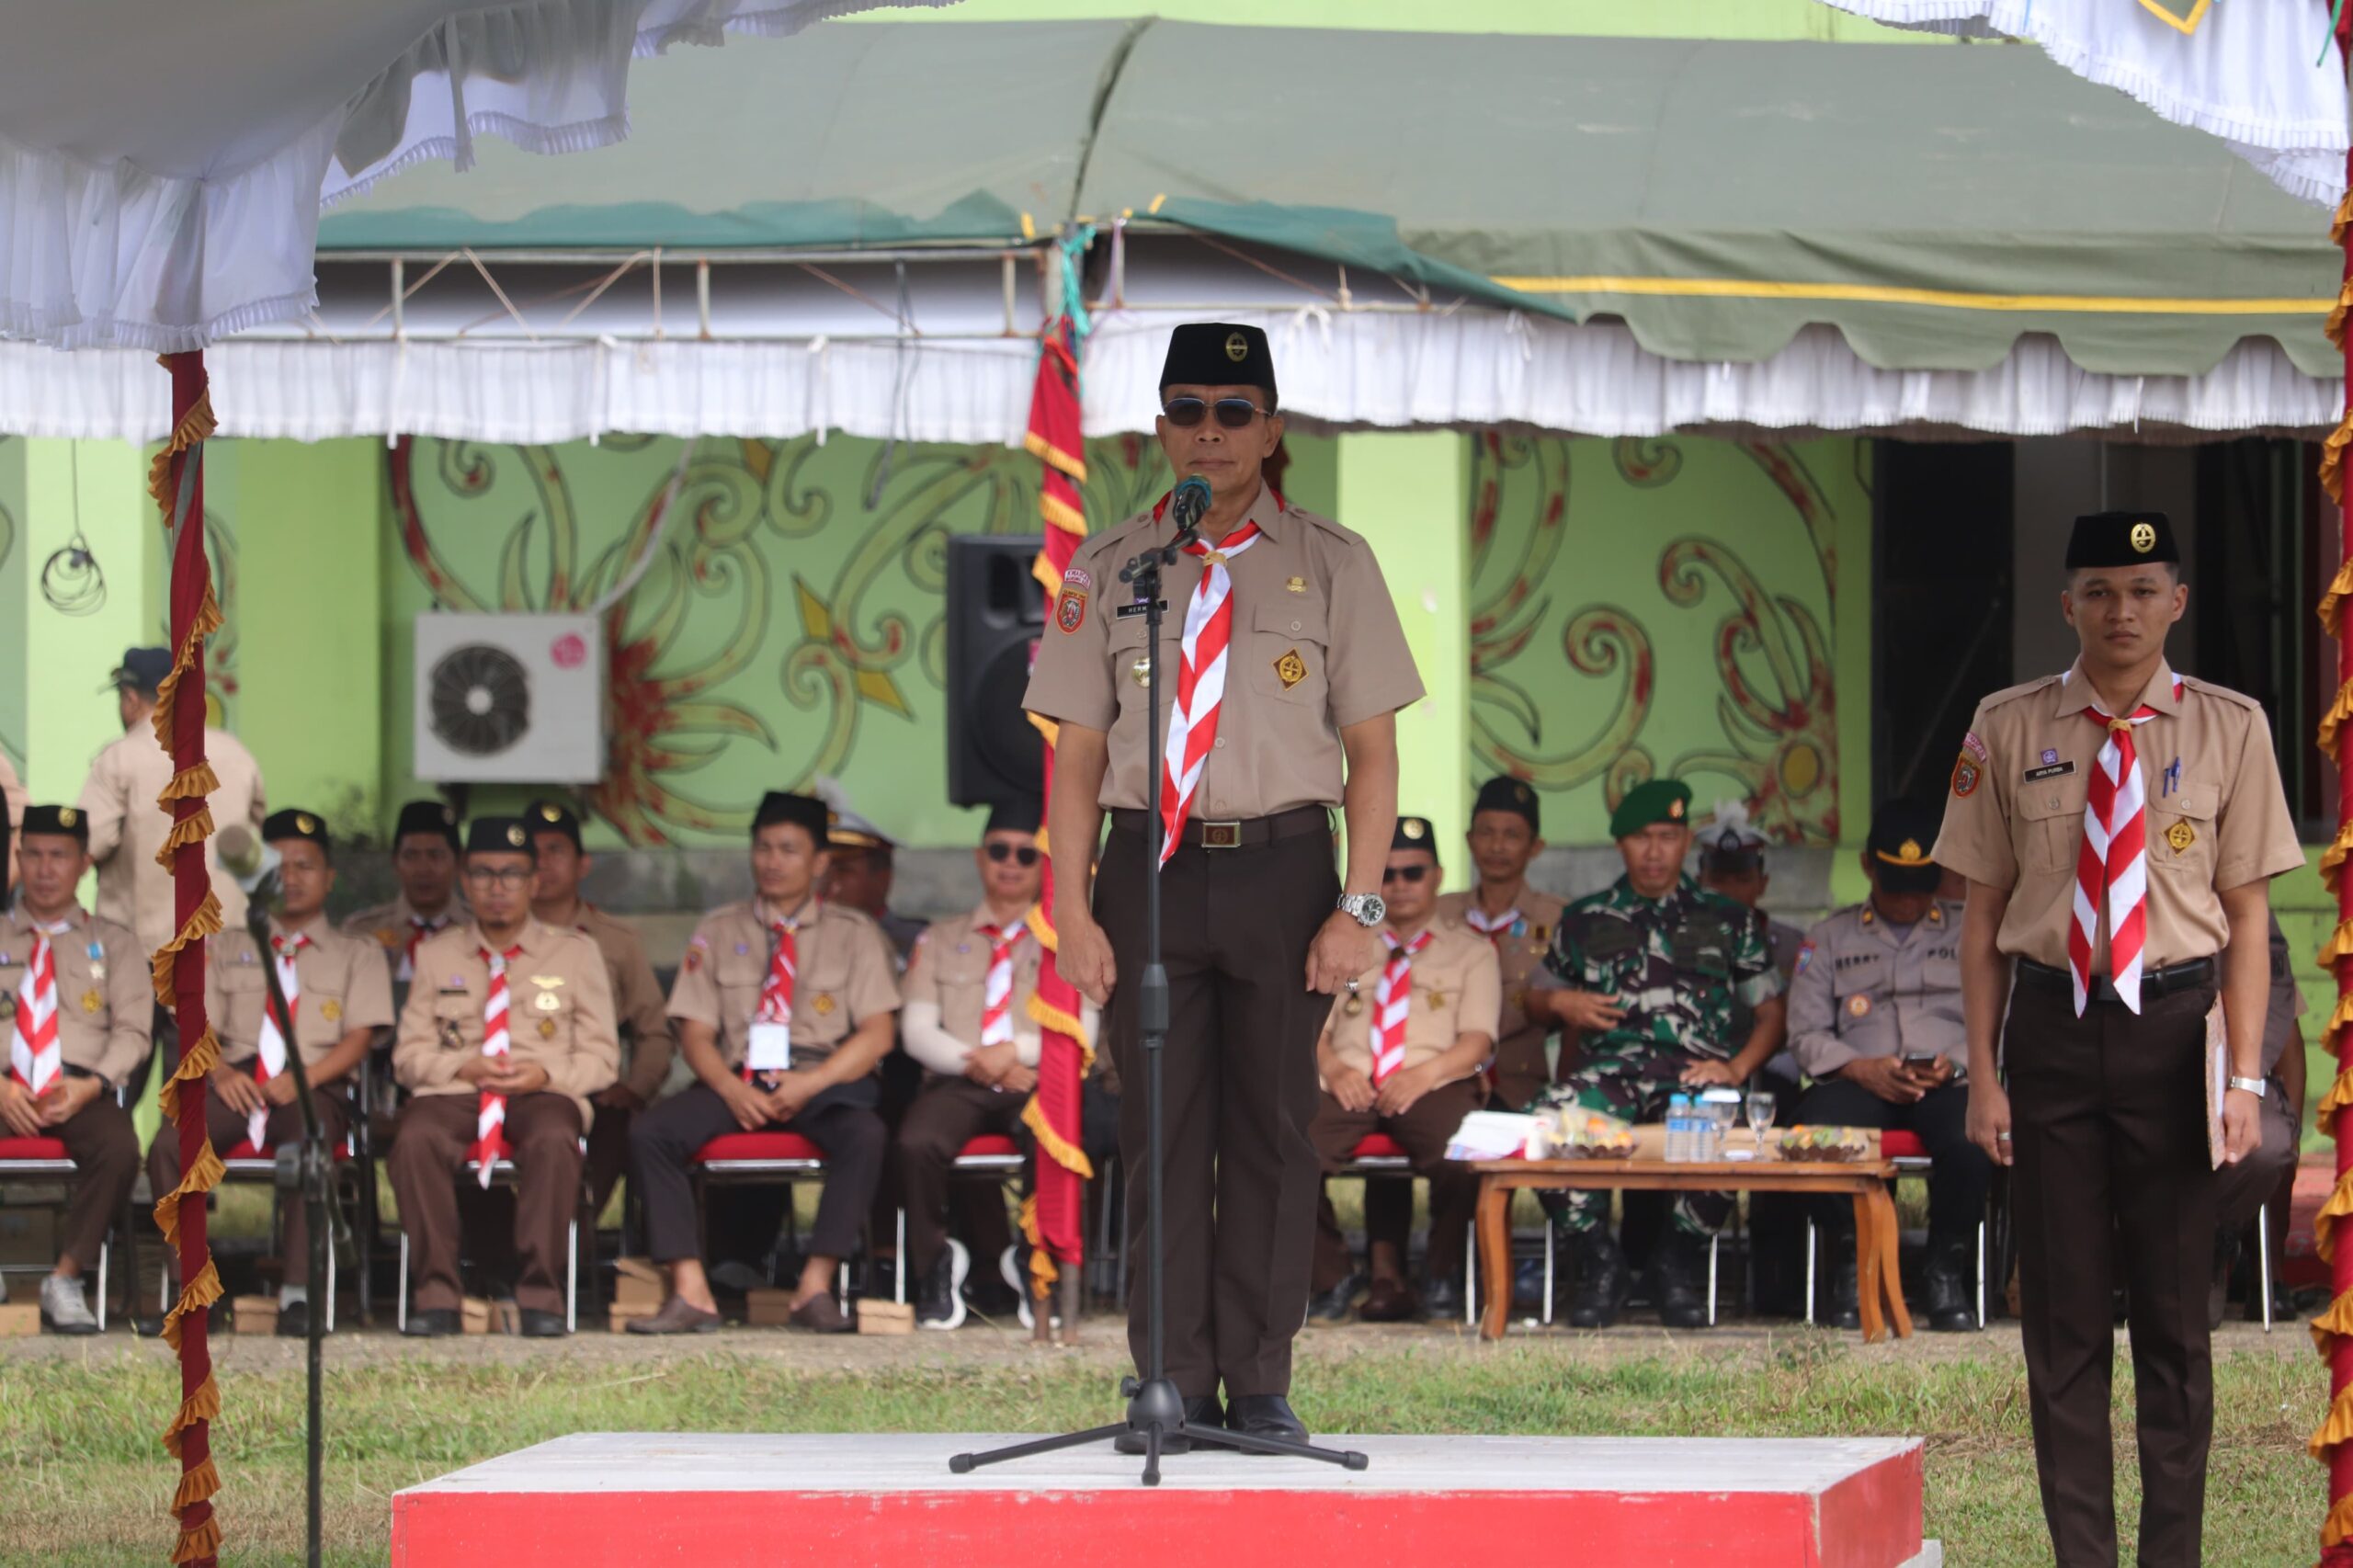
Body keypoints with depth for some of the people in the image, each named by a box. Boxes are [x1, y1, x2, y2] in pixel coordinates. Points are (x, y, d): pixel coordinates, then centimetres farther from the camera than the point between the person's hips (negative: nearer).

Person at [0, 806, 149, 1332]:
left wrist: (91, 1086, -12)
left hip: (80, 1088, 0)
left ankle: (65, 1281, -26)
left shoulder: (113, 944, 18)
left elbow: (131, 1031, 7)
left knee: (119, 1148, -35)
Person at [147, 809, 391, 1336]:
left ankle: (298, 1293, -37)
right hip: (238, 1083, 2)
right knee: (168, 1146, -30)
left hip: (314, 1089, -2)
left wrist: (305, 1077, -14)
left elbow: (358, 1039, 5)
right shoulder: (228, 947, 25)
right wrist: (221, 1072, -9)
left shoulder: (356, 955, 19)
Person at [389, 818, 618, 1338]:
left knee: (554, 1140, -39)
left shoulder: (575, 953, 16)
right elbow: (408, 1055, 13)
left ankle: (540, 1295, -34)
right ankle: (436, 1291, -31)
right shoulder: (436, 954, 19)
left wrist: (546, 1075, -10)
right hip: (455, 1093, 1)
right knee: (415, 1137, -35)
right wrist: (463, 1067, -8)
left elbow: (602, 1057, 11)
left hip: (544, 1094, -1)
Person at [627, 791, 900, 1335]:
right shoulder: (719, 932, 14)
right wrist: (732, 1089, -14)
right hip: (737, 1080, 2)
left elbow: (877, 1034, 1)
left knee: (864, 1134, -36)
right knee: (649, 1134, -26)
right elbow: (695, 1035, 7)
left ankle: (816, 1289, -34)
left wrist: (811, 1084, -15)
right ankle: (690, 1292, -31)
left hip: (823, 1081, -2)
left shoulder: (853, 934, 10)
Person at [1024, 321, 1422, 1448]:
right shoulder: (1106, 573, 8)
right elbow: (1077, 752, 7)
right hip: (1148, 862, 1)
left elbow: (1373, 748, 3)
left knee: (1273, 1130, 2)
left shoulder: (1331, 566, 5)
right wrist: (1073, 911, -2)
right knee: (1160, 1134, 1)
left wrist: (1357, 907, -6)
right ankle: (1174, 1386, 6)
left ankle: (1261, 1386, 8)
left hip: (1282, 862, -1)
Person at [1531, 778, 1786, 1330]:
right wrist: (1563, 1003, 7)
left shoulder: (1729, 921, 20)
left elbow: (1770, 1010, 17)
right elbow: (1545, 995, 31)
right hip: (1611, 1070, 1)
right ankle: (1599, 1264, -11)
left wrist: (1737, 1067, -1)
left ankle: (1681, 1265, -10)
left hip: (1697, 1072, -1)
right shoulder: (1584, 920, 24)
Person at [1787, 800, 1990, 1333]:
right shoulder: (1829, 940, 22)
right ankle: (1852, 1265, -17)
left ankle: (1948, 1273, -19)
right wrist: (1863, 1069, -9)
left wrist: (1956, 1065, -11)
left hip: (1948, 1084, -1)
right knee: (1821, 1125, -36)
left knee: (1969, 1136, -38)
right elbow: (1806, 1034, 10)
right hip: (1861, 1085, 1)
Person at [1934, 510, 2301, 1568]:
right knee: (2064, 1317, 4)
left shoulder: (2229, 729, 0)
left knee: (2174, 1315, 6)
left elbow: (2247, 914, 0)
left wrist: (2245, 1077, -6)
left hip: (2176, 1024, -1)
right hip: (2052, 1025, 1)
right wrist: (1983, 1073, -1)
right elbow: (1983, 912, 4)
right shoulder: (2007, 729, 2)